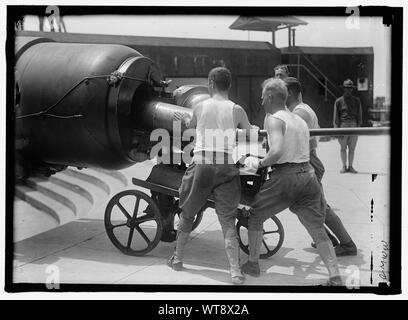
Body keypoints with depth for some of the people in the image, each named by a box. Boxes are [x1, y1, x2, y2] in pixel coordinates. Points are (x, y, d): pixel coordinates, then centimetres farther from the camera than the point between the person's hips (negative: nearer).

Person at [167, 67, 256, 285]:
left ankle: (177, 259, 31)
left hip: (202, 163, 0)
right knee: (227, 220, 2)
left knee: (187, 213, 19)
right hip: (227, 166, 0)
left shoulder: (200, 107, 9)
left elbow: (188, 127, 26)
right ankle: (235, 271, -7)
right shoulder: (237, 110, 6)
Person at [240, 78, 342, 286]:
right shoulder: (299, 120, 18)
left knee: (255, 216, 16)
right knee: (317, 229, 10)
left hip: (285, 177, -6)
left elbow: (277, 151, -23)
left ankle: (253, 264, 24)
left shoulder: (274, 119, -6)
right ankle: (335, 278, 4)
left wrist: (260, 163, -7)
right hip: (307, 174, 6)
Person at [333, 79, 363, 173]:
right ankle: (344, 166, 12)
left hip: (353, 125, 1)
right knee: (343, 148, 3)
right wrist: (336, 129, -3)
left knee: (352, 148, 2)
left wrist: (358, 126, 2)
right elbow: (336, 116, 3)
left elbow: (359, 114, 12)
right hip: (343, 125, -1)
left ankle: (350, 166, 11)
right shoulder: (339, 101, 5)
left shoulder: (356, 100, 11)